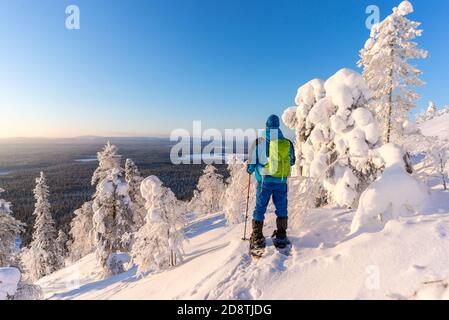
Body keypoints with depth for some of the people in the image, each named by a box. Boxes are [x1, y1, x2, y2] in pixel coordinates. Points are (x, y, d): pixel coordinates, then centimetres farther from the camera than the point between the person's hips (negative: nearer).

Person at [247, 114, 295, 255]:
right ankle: (281, 237, 20)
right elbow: (292, 161, 16)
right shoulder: (287, 143, 2)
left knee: (260, 208, 6)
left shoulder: (259, 142, -6)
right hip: (281, 181, 2)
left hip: (265, 181, -2)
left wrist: (250, 170, 20)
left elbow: (251, 163, -2)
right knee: (281, 209, 15)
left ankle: (257, 239, 7)